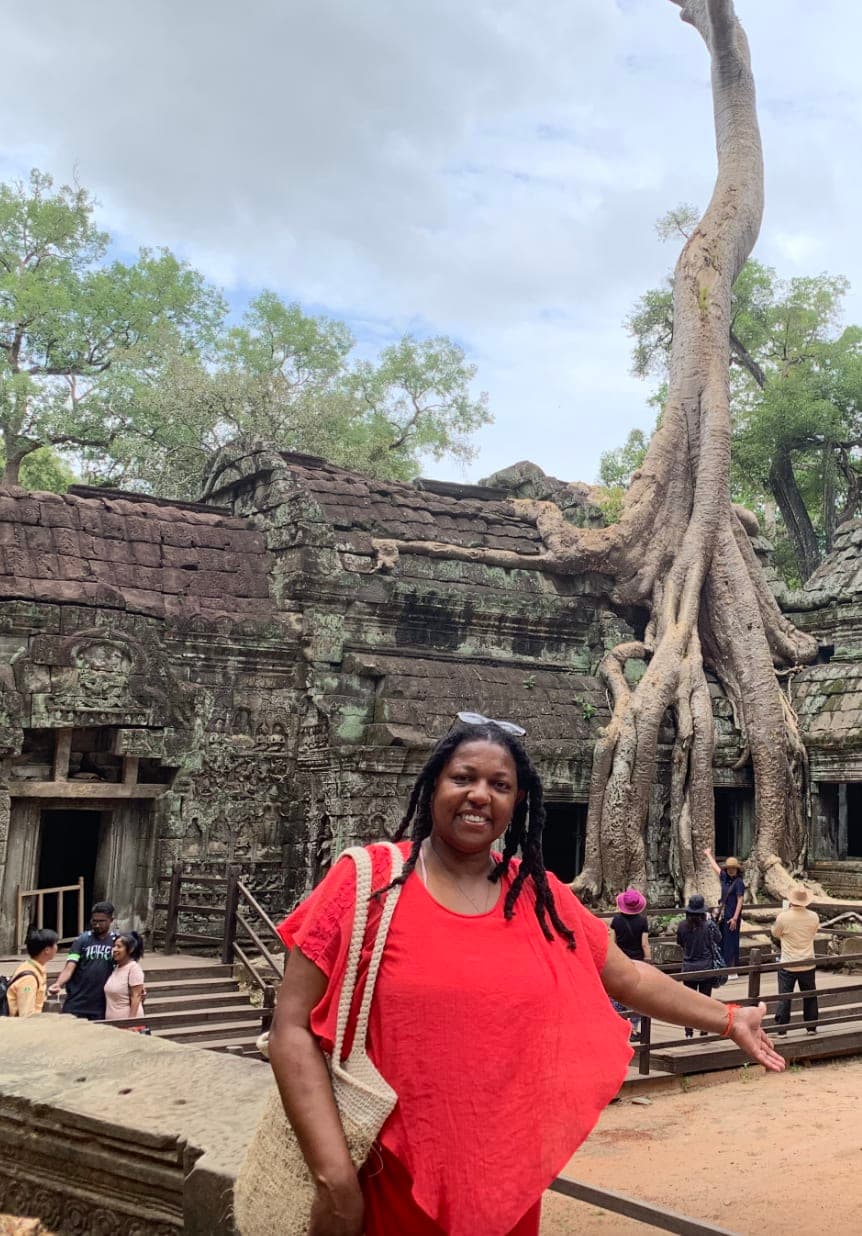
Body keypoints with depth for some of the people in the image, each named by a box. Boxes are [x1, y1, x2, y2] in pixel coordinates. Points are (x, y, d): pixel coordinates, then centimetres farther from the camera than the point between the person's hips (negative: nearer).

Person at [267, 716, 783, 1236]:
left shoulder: (541, 897, 3)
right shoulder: (369, 880, -9)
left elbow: (629, 978, 17)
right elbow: (293, 1028, -12)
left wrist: (728, 1019, 13)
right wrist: (334, 1175, -19)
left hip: (504, 1179, 4)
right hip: (385, 1181, -3)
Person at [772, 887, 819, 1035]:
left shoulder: (783, 917, -18)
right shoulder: (813, 917, -9)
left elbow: (775, 934, -1)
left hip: (788, 965, -3)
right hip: (808, 964, 3)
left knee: (784, 997, 6)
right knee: (810, 996, 17)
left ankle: (781, 1029, 7)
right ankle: (811, 1027, 25)